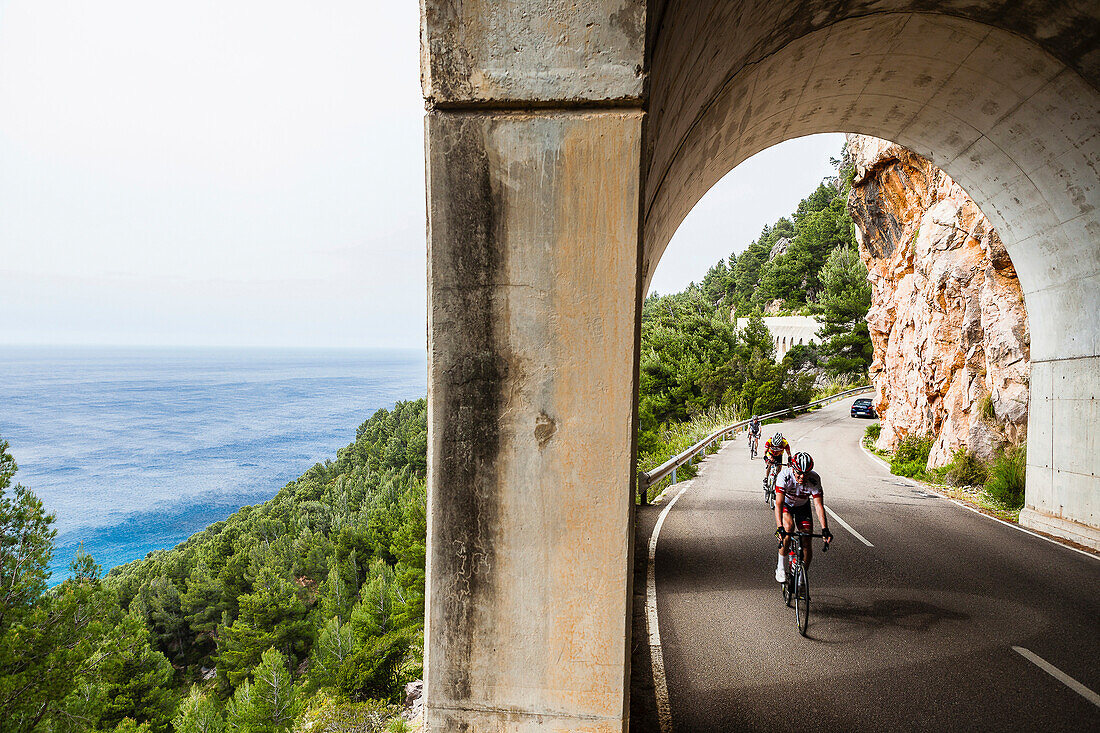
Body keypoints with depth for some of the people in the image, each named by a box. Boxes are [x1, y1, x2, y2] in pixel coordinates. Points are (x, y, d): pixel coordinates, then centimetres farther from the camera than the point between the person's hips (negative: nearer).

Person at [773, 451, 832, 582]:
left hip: (803, 506, 2)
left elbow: (819, 505, -32)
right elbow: (779, 504, -39)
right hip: (785, 504, -2)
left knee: (807, 543, -9)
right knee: (789, 527, -32)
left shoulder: (814, 479, -30)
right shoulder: (784, 476, -35)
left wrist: (825, 529, -44)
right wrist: (779, 527, -52)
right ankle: (781, 566, -16)